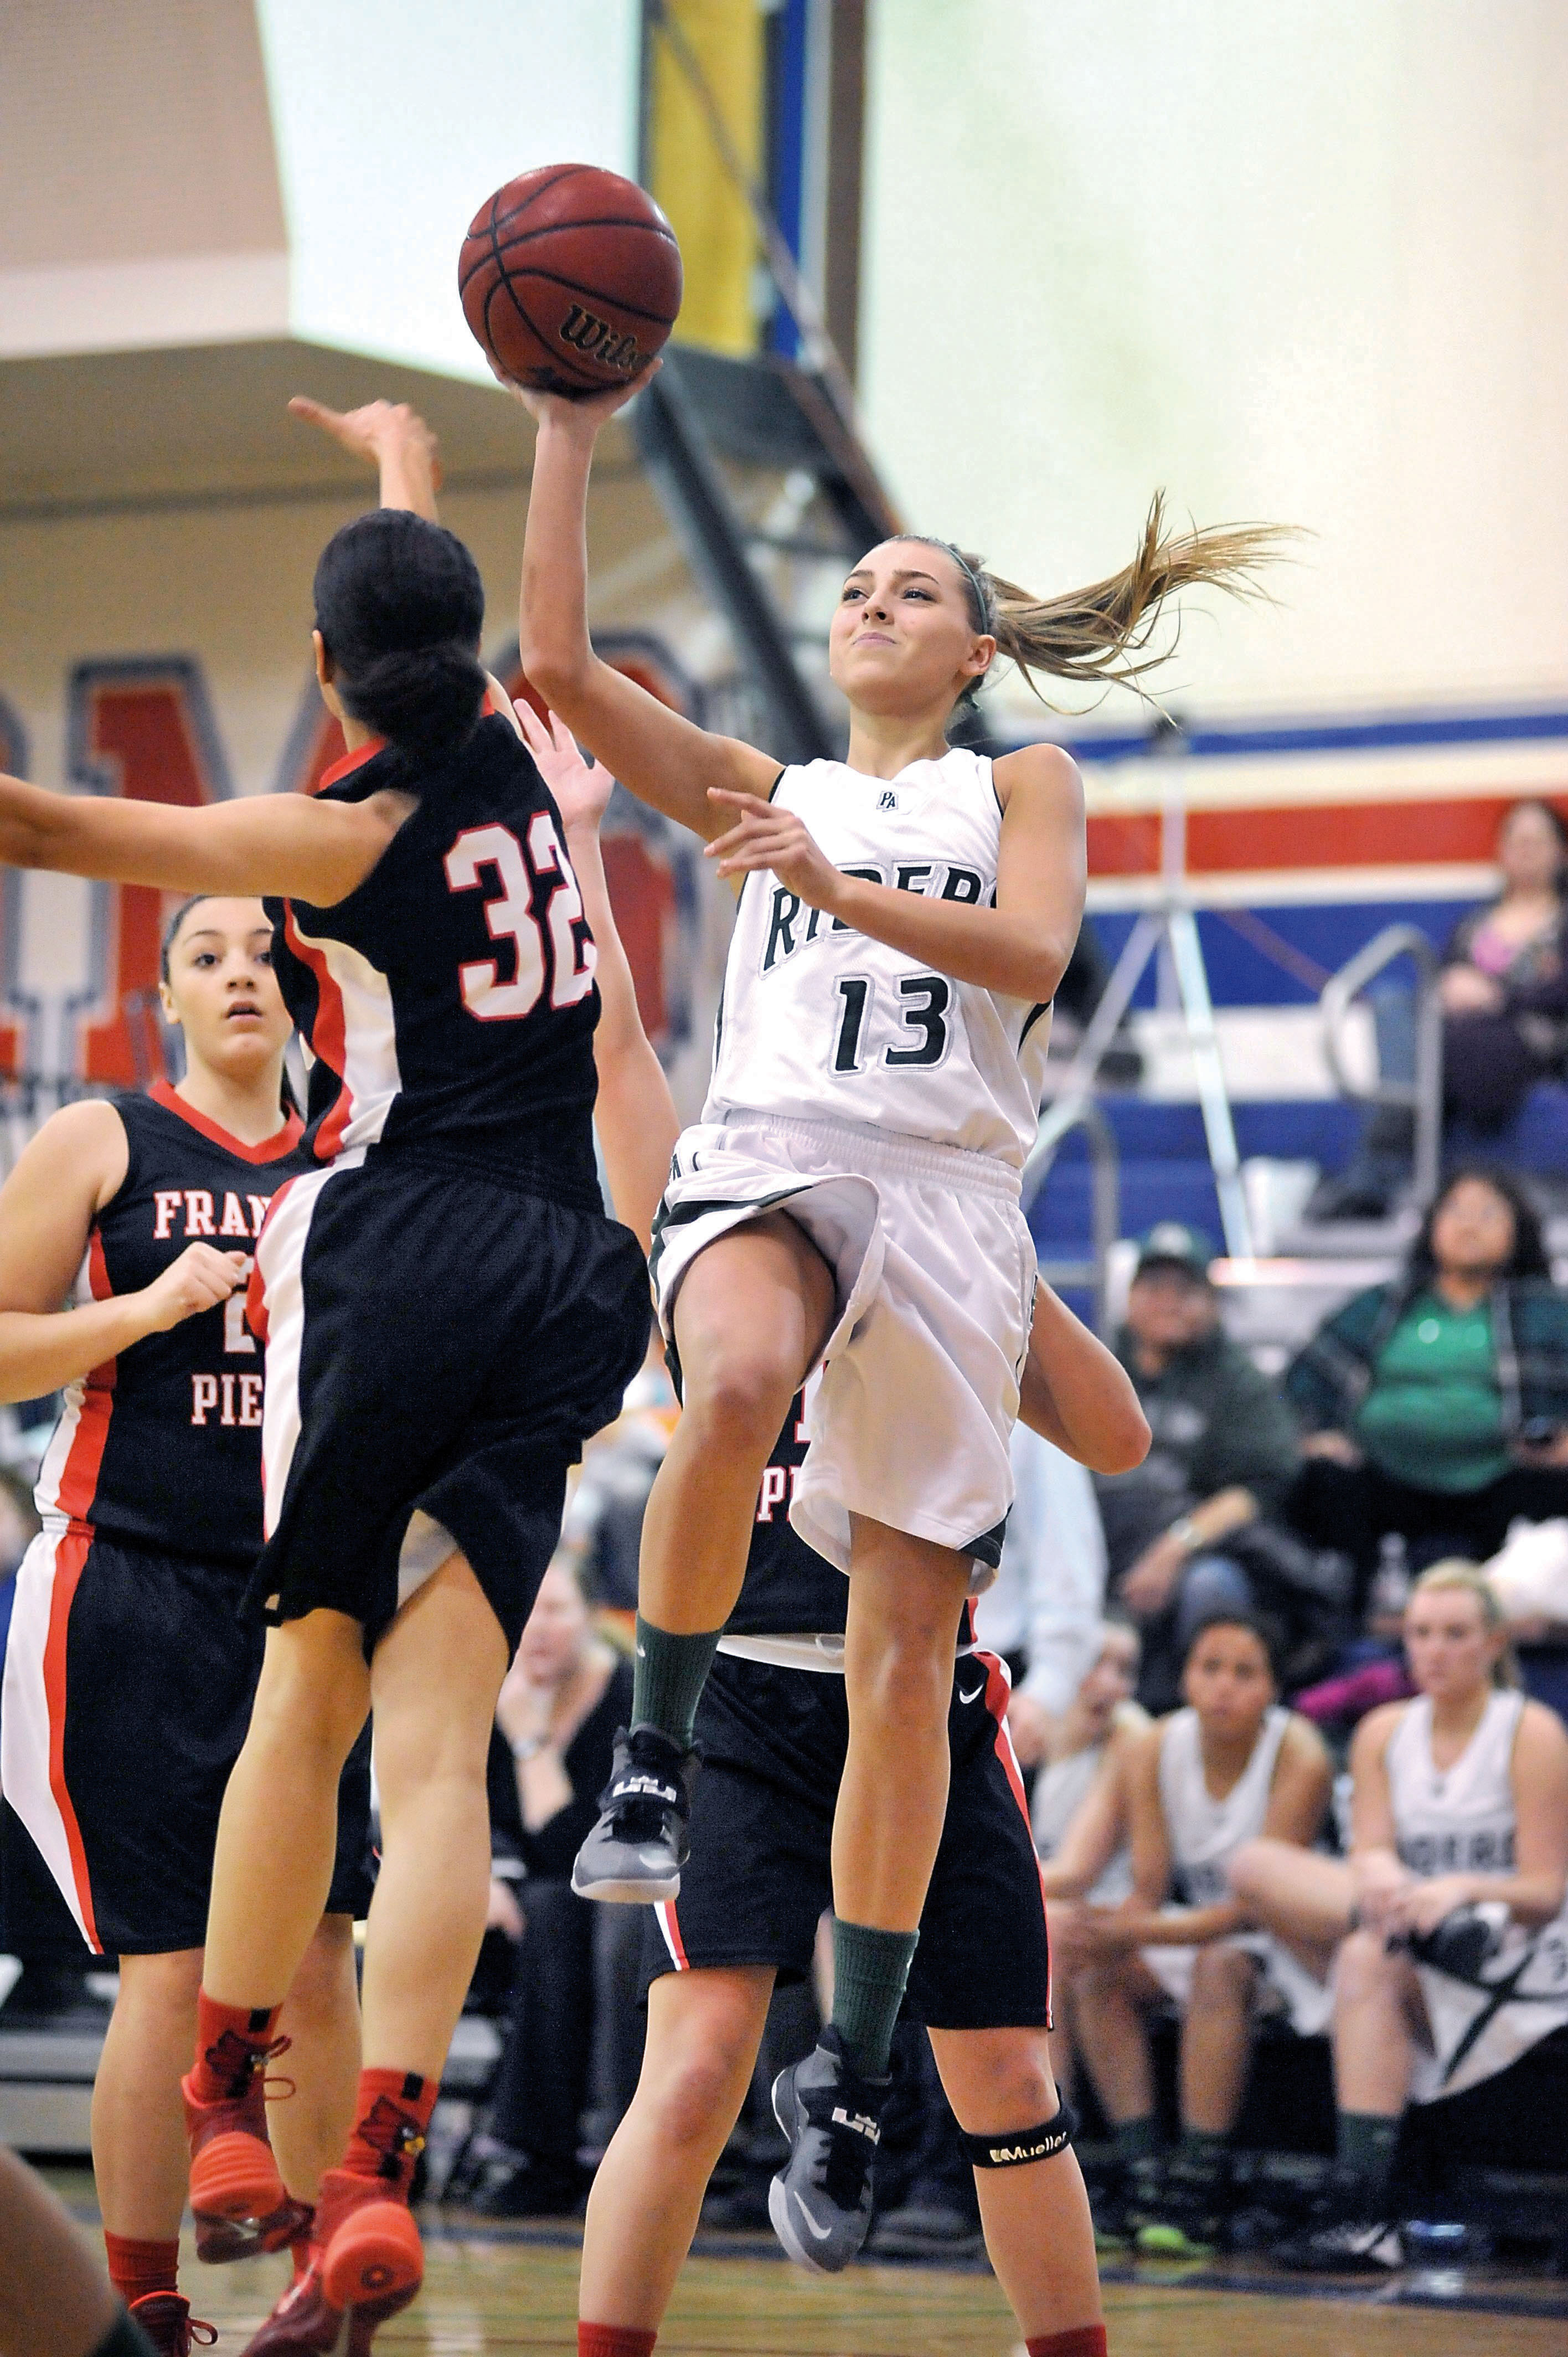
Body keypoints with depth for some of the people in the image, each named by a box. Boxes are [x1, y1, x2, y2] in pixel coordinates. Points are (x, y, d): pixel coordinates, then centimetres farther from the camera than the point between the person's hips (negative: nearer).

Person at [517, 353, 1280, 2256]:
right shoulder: (760, 794, 22)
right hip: (763, 1166, 0)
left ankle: (848, 2080, 1)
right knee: (738, 1387, -40)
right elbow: (558, 665, 9)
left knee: (907, 1660, -4)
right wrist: (571, 436, 3)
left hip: (946, 1203, 0)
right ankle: (656, 1761, -24)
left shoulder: (1020, 787, 18)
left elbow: (1030, 951, -3)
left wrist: (841, 889, -16)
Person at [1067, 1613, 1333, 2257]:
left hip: (1288, 1945, -5)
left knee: (1220, 1967, -35)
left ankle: (1201, 2185, -34)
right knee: (1099, 1970, -19)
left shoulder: (1298, 1757, -22)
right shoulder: (1156, 1750, -8)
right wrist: (1113, 1932, -35)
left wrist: (1141, 1933, -37)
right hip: (1197, 1924, 5)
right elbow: (1148, 1890, -11)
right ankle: (1141, 2173, -22)